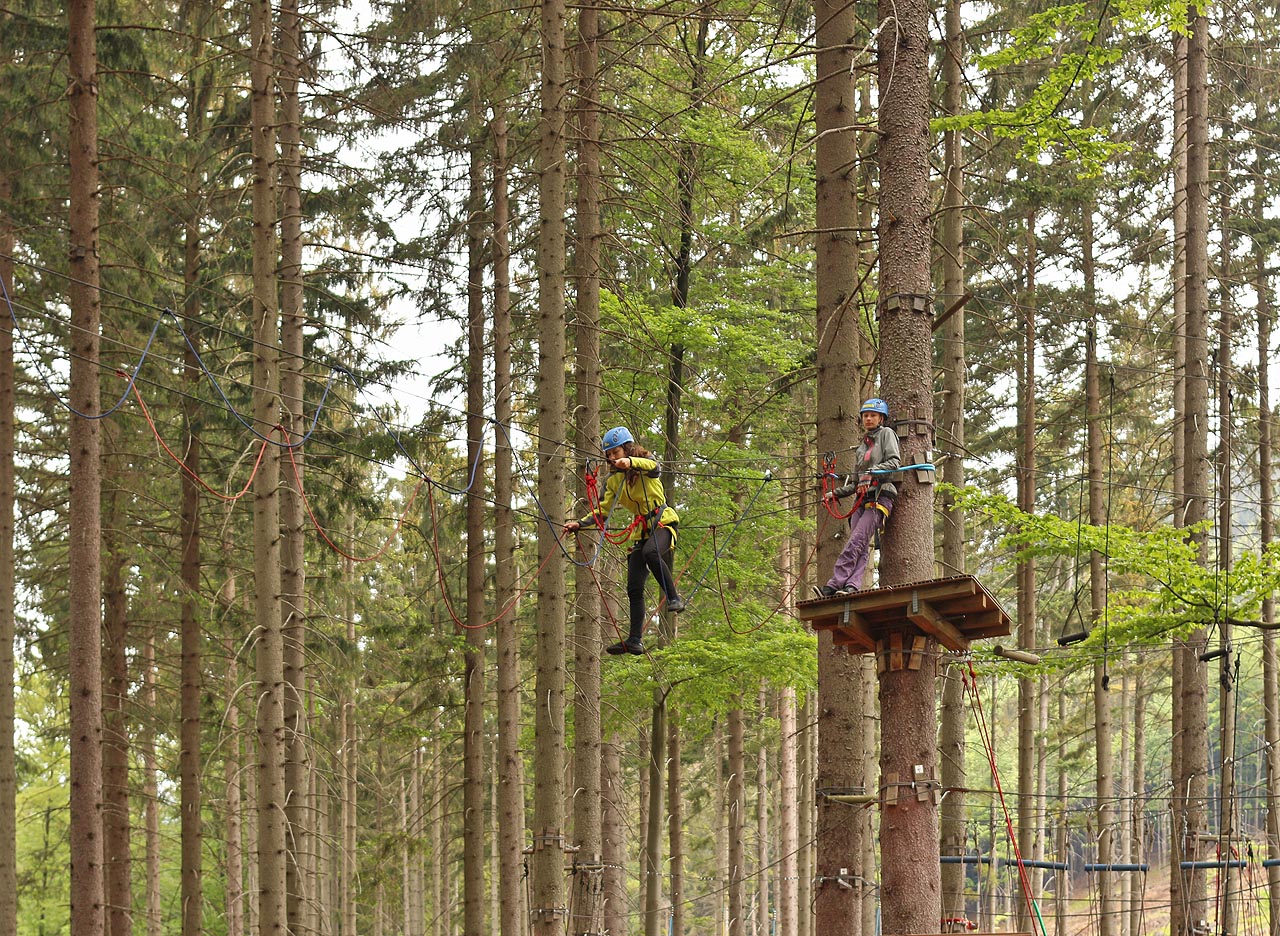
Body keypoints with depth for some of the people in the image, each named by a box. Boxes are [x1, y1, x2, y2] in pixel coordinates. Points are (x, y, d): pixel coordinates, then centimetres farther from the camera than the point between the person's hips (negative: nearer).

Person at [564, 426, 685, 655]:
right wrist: (580, 524, -6)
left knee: (651, 552, -40)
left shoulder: (645, 462, -5)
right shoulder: (614, 480, 11)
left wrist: (630, 462, -52)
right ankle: (634, 640, 1)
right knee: (634, 589, -1)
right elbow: (602, 512, 10)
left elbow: (651, 465, -31)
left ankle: (674, 598, -27)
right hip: (640, 530, 6)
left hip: (663, 522, -6)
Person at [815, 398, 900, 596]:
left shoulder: (886, 434, 8)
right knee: (860, 548, -9)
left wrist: (872, 472, -19)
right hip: (863, 499, 7)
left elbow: (894, 462, -7)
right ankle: (852, 585, -23)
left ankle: (834, 585, -30)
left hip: (880, 498, -7)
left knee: (856, 542, -20)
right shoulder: (861, 446, 28)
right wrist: (835, 494, 23)